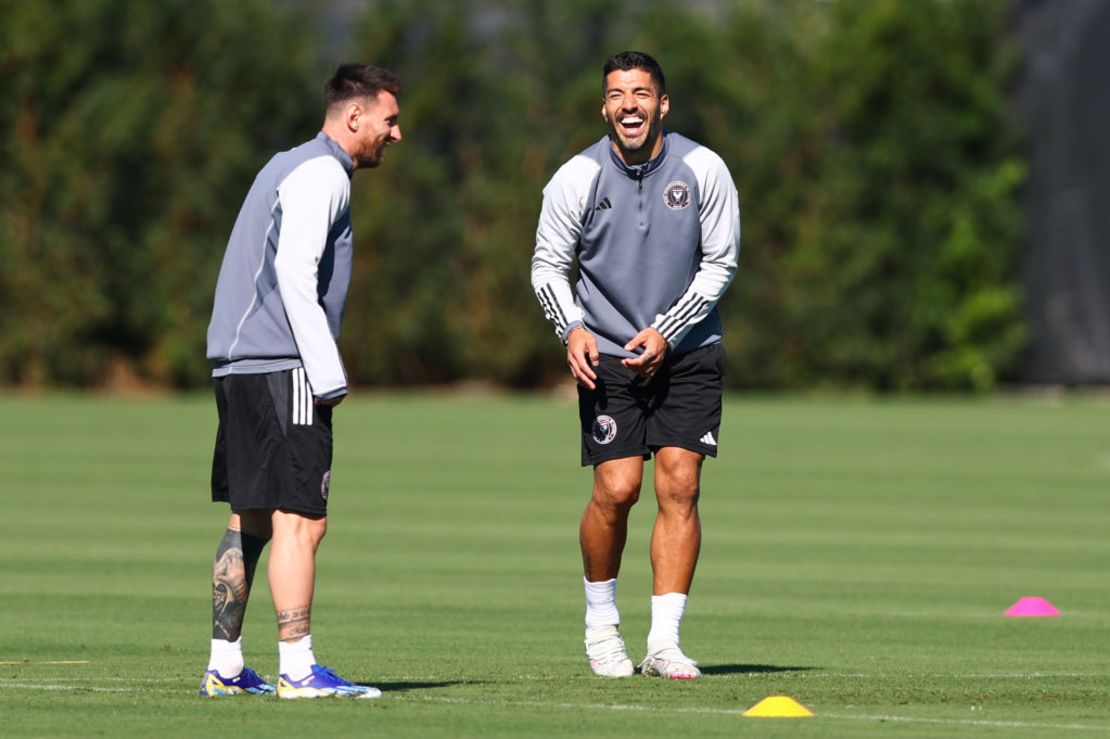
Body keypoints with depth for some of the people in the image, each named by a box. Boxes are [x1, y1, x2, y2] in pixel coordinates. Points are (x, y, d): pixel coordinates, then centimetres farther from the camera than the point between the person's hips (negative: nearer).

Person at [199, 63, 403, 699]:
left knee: (250, 521, 13)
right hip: (281, 367, -10)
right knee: (300, 520, -11)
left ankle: (225, 666, 16)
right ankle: (298, 668, -14)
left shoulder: (289, 167, 22)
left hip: (239, 365, 10)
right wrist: (327, 376, -19)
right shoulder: (320, 175, -9)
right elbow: (295, 275, -19)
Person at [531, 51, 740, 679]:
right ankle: (601, 622, 13)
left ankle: (664, 642, -5)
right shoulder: (578, 178, -6)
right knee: (616, 489, -10)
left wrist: (666, 332, -10)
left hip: (686, 350, 1)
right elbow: (549, 266, 3)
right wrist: (573, 330, -15)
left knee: (680, 485, -8)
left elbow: (720, 263, 0)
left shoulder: (703, 170, -6)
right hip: (608, 356, -1)